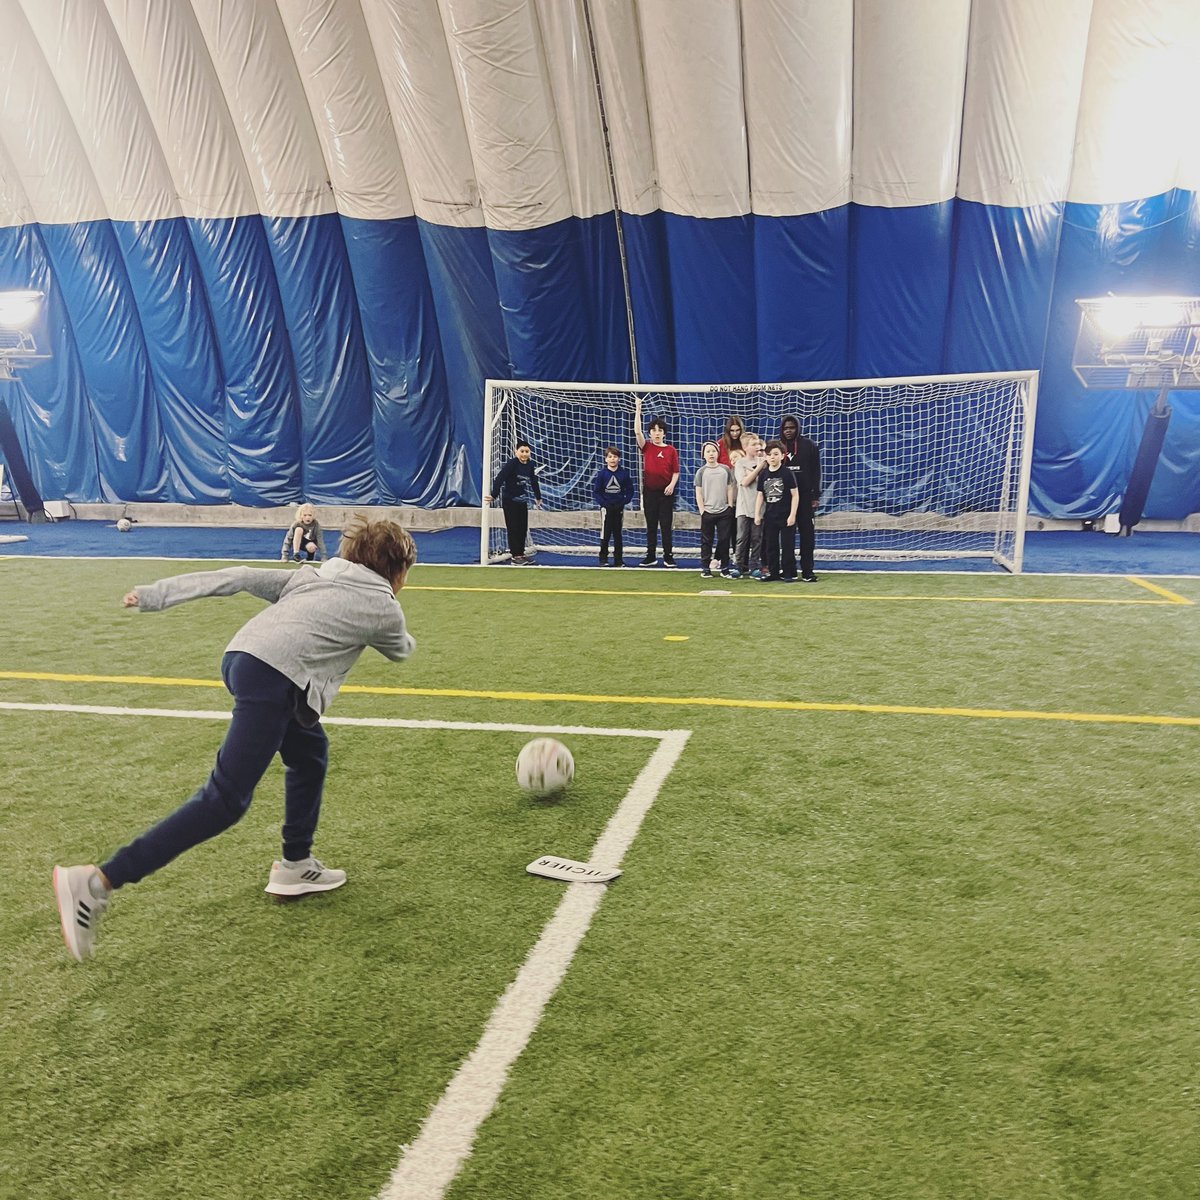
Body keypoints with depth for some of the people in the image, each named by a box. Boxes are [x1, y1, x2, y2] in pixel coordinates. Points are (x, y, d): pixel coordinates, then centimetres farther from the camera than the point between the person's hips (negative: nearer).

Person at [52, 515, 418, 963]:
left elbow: (242, 577, 16)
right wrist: (406, 637, 60)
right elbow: (401, 649, 35)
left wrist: (155, 594, 16)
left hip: (241, 654, 9)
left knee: (310, 754, 26)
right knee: (226, 799, -8)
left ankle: (295, 866, 33)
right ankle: (97, 883, -13)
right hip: (275, 677, -8)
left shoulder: (315, 575, 26)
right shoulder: (385, 608, 13)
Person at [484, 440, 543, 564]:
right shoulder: (511, 463, -17)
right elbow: (500, 478, -26)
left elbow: (534, 482, 16)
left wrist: (538, 497, 24)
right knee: (513, 528, -6)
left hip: (522, 501, 7)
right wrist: (493, 494, -36)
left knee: (523, 528, 10)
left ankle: (521, 554, 20)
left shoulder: (530, 465, 3)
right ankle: (515, 557, -2)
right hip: (509, 501, -7)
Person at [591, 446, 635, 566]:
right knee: (605, 534, 1)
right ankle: (603, 559, 9)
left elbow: (630, 490, 3)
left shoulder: (624, 473, -2)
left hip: (619, 508, 1)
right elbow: (596, 491, -3)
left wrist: (624, 502, -9)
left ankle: (618, 559, 15)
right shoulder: (601, 473, -5)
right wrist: (603, 503, -12)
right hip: (606, 508, -1)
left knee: (618, 534, 9)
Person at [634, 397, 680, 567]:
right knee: (651, 525, 7)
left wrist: (672, 485, -15)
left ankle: (668, 556, 10)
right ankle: (651, 556, 14)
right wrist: (638, 410, -13)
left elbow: (676, 472, 2)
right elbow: (637, 431, -9)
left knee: (666, 525, 2)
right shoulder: (647, 447, 4)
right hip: (649, 491, 1)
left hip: (666, 492, -1)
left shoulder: (671, 450, 1)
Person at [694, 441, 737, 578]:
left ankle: (725, 568, 12)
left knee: (724, 540, 4)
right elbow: (698, 493, -1)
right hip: (707, 512, -2)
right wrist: (702, 510, -8)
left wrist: (730, 506, 2)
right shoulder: (701, 472, 0)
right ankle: (705, 568, 11)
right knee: (706, 541, 4)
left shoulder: (725, 469, 6)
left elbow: (730, 489, 9)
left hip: (724, 511, 2)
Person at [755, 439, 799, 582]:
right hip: (769, 516, 5)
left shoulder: (787, 473, -7)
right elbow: (760, 495, 11)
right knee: (770, 546, 9)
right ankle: (773, 572, 19)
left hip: (786, 516, -5)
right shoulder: (763, 475, 5)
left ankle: (789, 573, 8)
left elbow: (795, 495, -7)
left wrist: (792, 515, -12)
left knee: (787, 546, 0)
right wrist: (757, 515, 6)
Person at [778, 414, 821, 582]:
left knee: (807, 532, -2)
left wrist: (815, 495, -5)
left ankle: (807, 571, 0)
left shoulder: (809, 445, 2)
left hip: (805, 495, -2)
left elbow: (816, 471, 1)